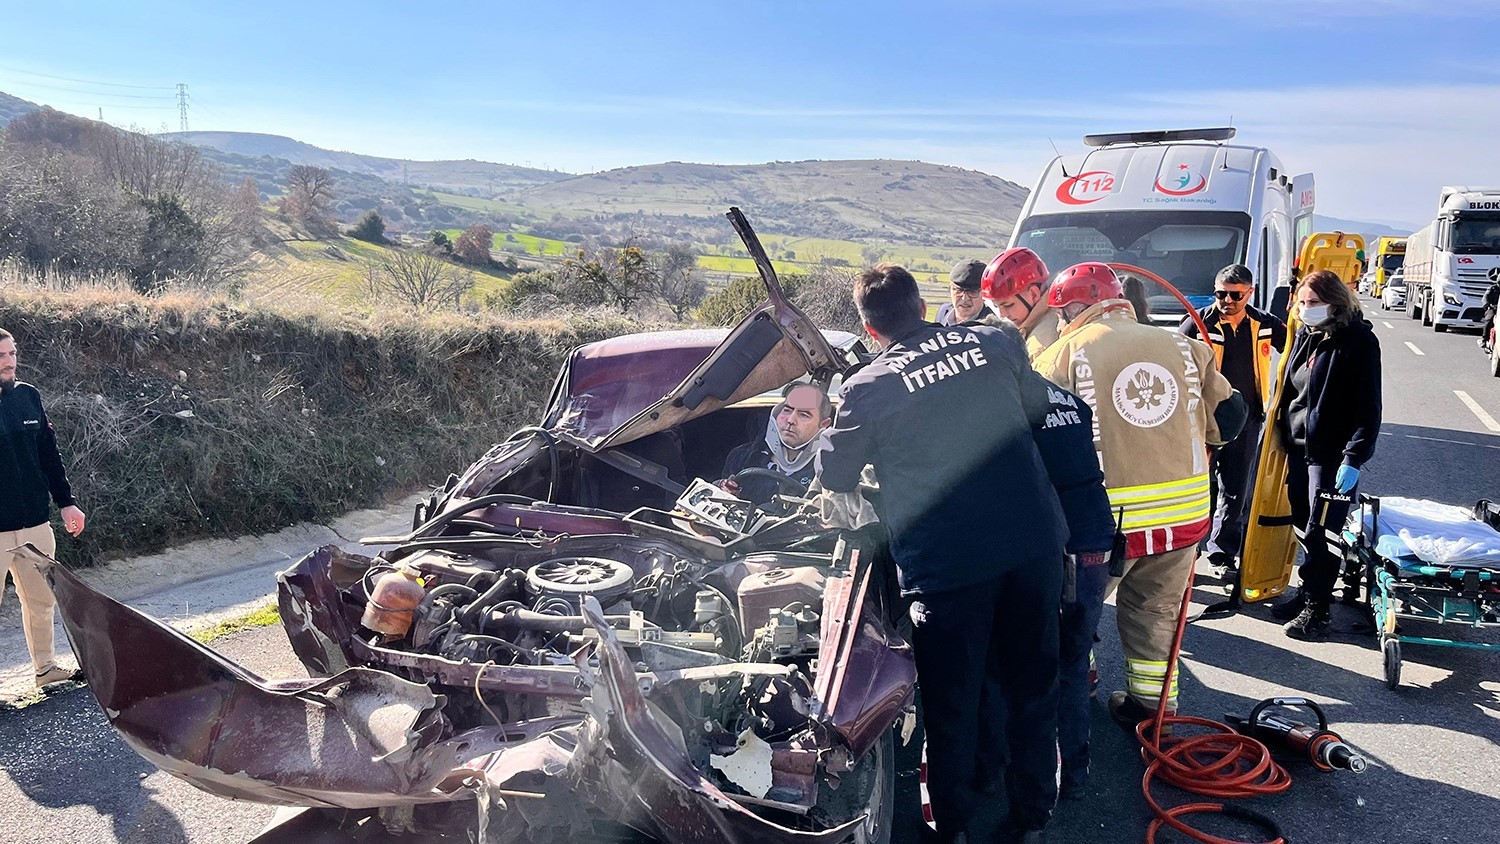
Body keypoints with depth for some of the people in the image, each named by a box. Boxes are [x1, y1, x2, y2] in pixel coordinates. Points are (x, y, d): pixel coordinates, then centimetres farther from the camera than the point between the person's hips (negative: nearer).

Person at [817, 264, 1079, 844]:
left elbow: (834, 477, 5)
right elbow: (1037, 408, 21)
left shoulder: (866, 389, -6)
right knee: (1032, 686, 19)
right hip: (1034, 544, 4)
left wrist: (838, 427, 23)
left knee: (952, 702, 13)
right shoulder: (991, 344, 5)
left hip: (947, 562, -4)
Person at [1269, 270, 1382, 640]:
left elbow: (1368, 407, -14)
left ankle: (1316, 608, 7)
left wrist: (1354, 459, -19)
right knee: (1303, 524, 13)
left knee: (1321, 531, -2)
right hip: (1297, 446, 7)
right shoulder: (1305, 335, 10)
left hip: (1333, 454, -7)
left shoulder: (1359, 341, -12)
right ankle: (1308, 591, 26)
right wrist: (1283, 433, 16)